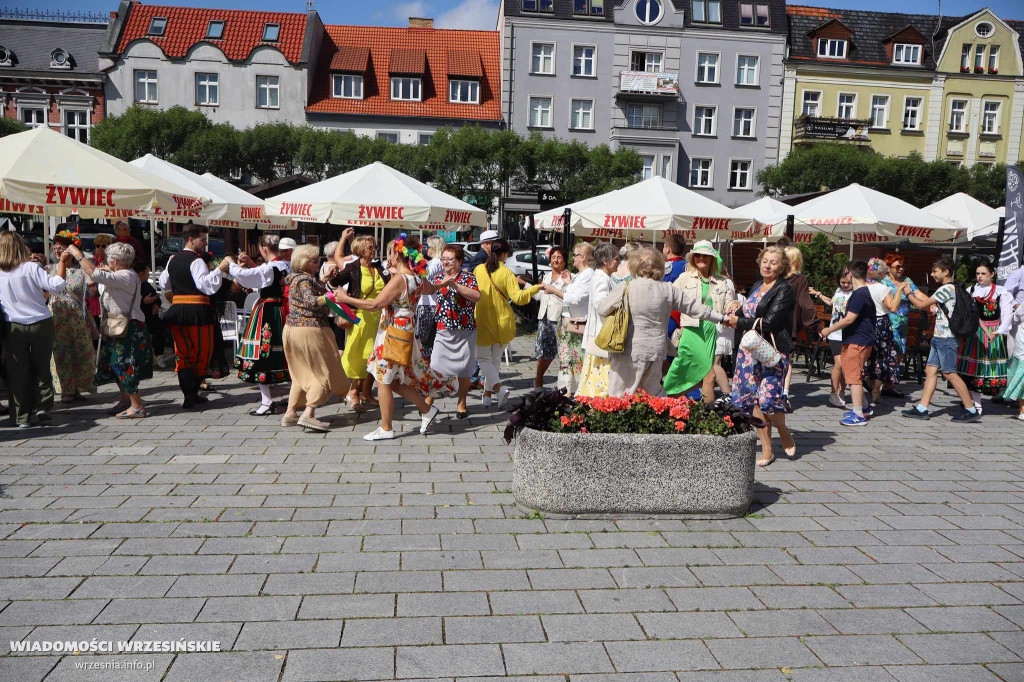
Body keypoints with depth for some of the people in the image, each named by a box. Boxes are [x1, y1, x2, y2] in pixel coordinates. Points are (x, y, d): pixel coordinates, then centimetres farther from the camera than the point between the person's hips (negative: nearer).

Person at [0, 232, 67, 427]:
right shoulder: (31, 267, -10)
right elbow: (56, 286, -15)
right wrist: (62, 262, -5)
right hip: (41, 323, -1)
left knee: (18, 372, 7)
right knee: (42, 368, 13)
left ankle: (22, 417, 9)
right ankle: (42, 408, 6)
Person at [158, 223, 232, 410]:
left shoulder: (173, 260, 13)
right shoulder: (196, 261, -11)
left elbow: (164, 284, 25)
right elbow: (207, 285, -24)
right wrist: (220, 269, -26)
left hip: (177, 311, 7)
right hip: (198, 312, -7)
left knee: (182, 354, 10)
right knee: (201, 353, 5)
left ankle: (187, 393, 2)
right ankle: (193, 393, 7)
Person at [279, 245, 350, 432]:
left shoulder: (296, 278, 14)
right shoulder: (305, 280, -15)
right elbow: (311, 301, -31)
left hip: (291, 329, 10)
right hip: (310, 330, -10)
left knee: (302, 373, 18)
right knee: (324, 372, -3)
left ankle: (290, 413, 17)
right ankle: (308, 414, -12)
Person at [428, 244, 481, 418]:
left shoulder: (467, 277, -4)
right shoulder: (438, 277, 10)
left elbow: (477, 296, -22)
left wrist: (454, 284, -28)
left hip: (465, 331, -2)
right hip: (443, 331, 2)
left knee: (464, 369, 8)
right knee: (436, 367, -6)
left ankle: (461, 404, 23)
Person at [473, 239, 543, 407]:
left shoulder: (478, 270, -4)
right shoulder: (507, 273, -10)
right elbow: (517, 298, -17)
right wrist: (536, 287, -7)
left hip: (482, 322, 0)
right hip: (502, 323, 1)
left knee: (483, 358, 8)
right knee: (495, 358, 16)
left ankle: (499, 387, -14)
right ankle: (487, 395, 18)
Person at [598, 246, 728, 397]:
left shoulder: (625, 288, -8)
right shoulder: (669, 290, 3)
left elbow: (602, 310, 0)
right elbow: (694, 307, 11)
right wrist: (721, 318, 25)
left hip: (628, 352, -4)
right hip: (656, 352, 4)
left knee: (620, 397, 1)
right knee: (654, 393, 21)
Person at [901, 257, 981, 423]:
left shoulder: (947, 288, -14)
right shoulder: (949, 288, 17)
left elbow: (922, 305, -14)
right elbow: (933, 306, 19)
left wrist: (908, 293, 3)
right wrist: (913, 291, 20)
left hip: (946, 339, -10)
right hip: (939, 337, 10)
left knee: (950, 373, -7)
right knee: (931, 370, 7)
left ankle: (971, 410, -1)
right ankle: (922, 409, 8)